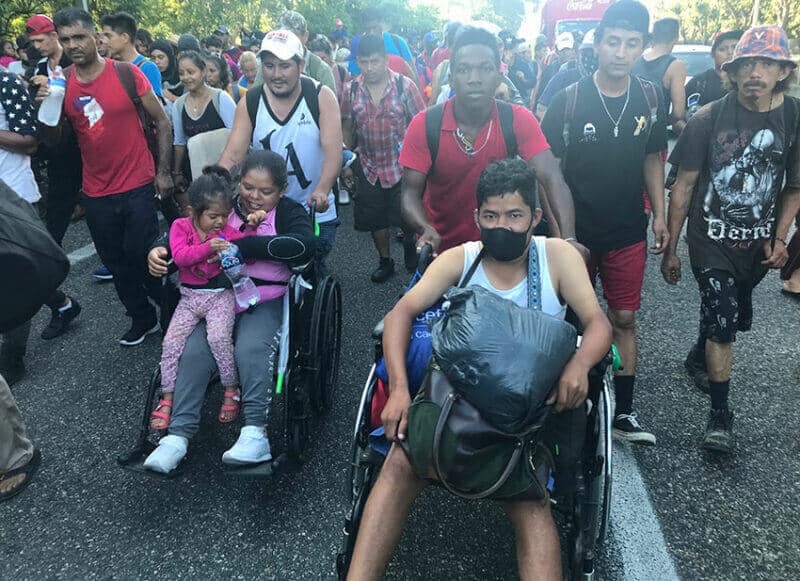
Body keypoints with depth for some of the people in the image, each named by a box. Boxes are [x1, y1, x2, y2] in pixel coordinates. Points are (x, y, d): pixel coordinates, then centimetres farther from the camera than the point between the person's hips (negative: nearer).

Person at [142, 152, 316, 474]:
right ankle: (178, 434, -15)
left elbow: (303, 245, -22)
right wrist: (157, 251, -7)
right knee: (194, 351, -20)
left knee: (250, 349, -31)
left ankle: (255, 431, -25)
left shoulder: (289, 212, 0)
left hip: (264, 302, -3)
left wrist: (243, 245, -23)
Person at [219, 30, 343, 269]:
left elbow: (333, 150, -21)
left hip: (316, 214, -1)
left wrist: (322, 191, -39)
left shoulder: (321, 97, -10)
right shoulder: (249, 103, -4)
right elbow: (232, 156, -10)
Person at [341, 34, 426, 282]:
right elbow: (347, 126, 8)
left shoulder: (404, 86, -9)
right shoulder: (351, 90, -1)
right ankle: (385, 262, 33)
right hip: (369, 169, 3)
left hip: (402, 166, -3)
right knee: (375, 219, 13)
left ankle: (410, 246, 38)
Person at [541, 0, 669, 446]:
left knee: (625, 320, 8)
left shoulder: (650, 98, 0)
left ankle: (624, 413, 20)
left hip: (628, 233, 3)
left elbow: (653, 158, 10)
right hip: (577, 232, -2)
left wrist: (660, 216, 5)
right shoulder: (569, 100, -11)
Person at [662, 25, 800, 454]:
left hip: (758, 242, 3)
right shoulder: (708, 119, -11)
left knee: (734, 318, 18)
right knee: (722, 321, -9)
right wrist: (670, 248, -6)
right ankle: (720, 412, 4)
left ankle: (699, 358, 48)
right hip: (712, 240, -3)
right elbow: (684, 186, -7)